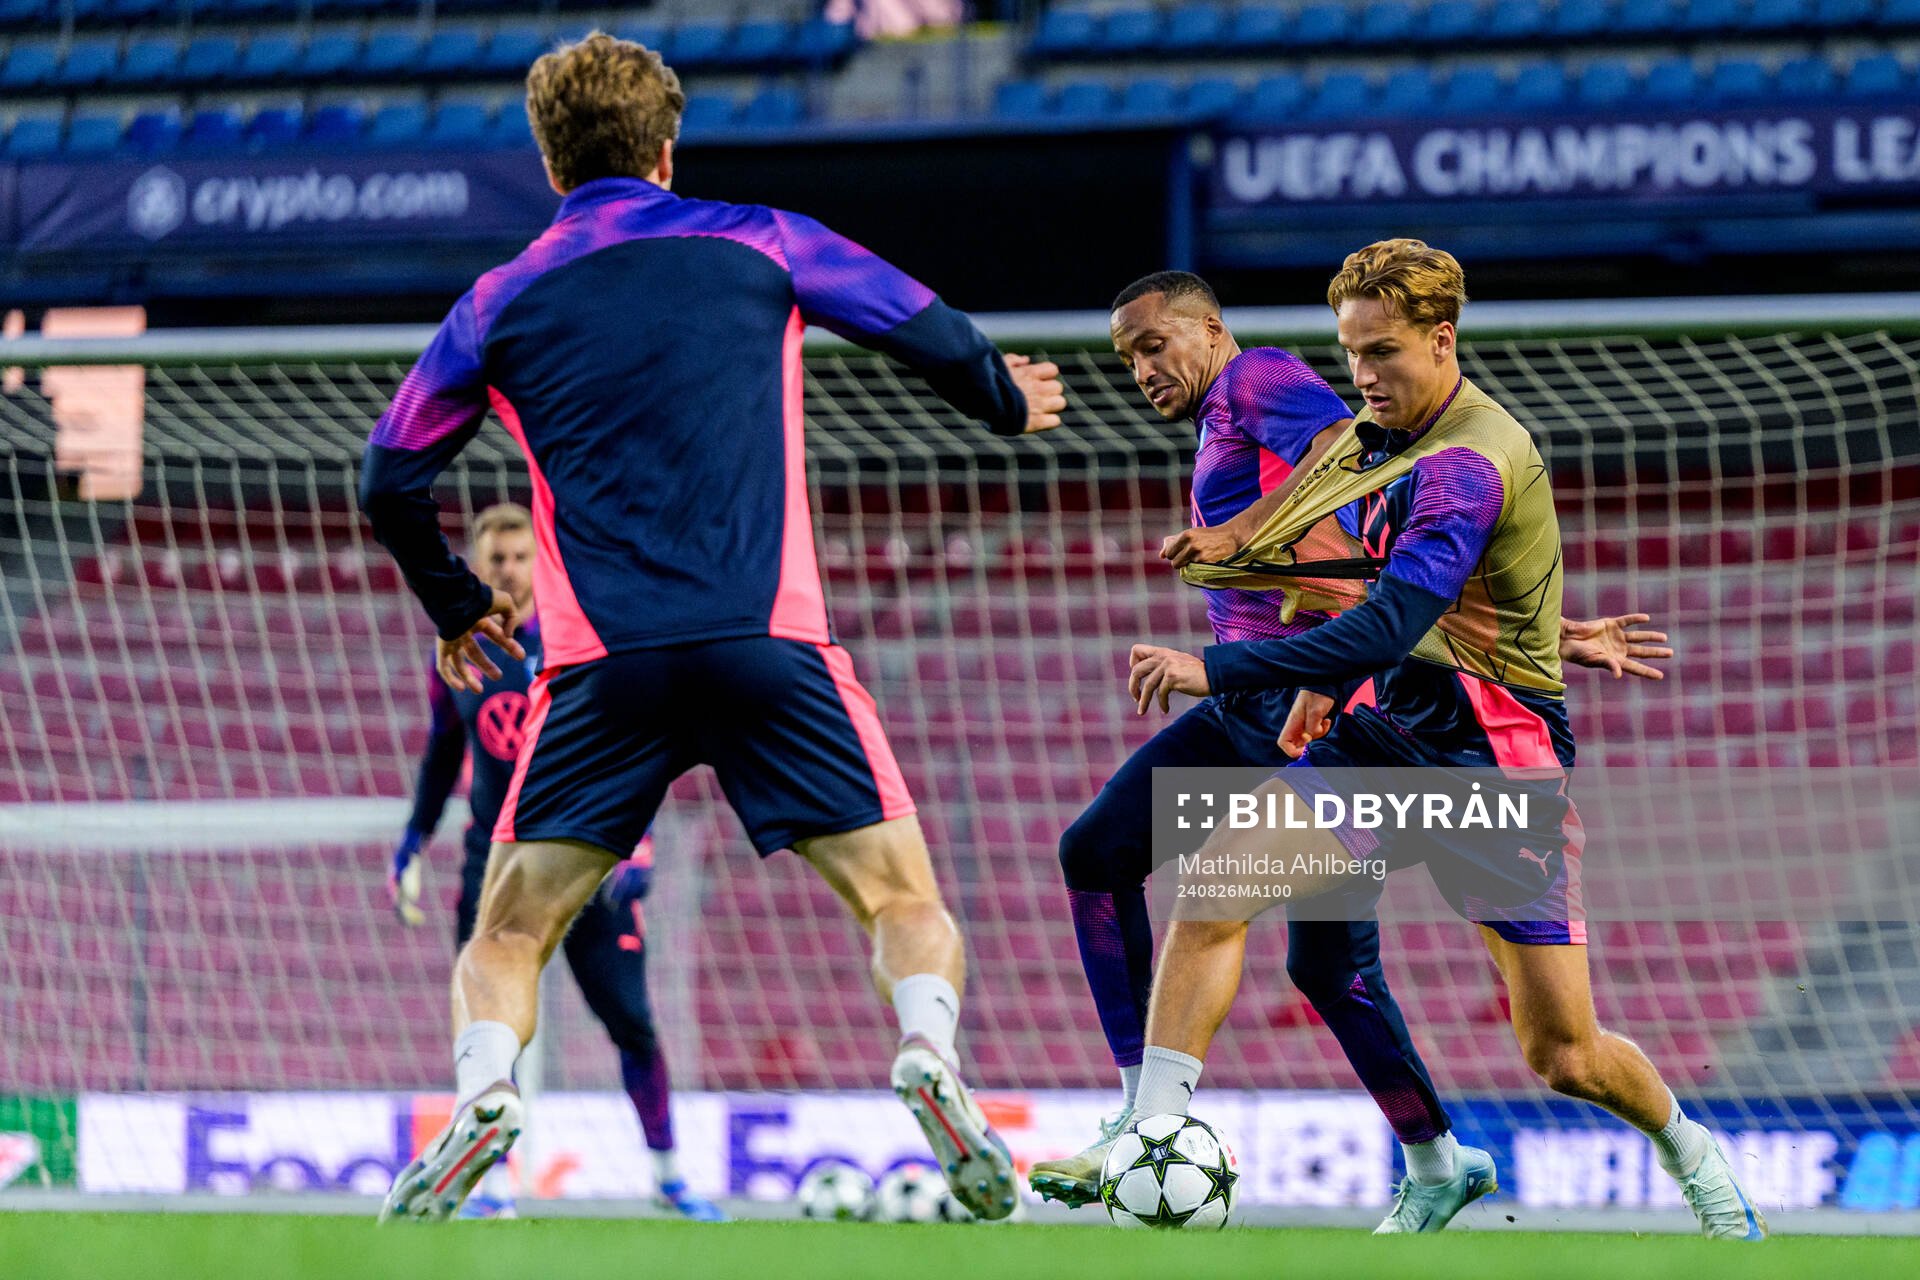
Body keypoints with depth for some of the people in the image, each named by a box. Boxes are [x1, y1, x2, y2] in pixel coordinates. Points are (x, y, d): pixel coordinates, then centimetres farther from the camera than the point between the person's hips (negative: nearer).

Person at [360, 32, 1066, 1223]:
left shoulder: (501, 304, 13)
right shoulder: (757, 242, 10)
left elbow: (392, 481, 16)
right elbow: (930, 331, 15)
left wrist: (458, 608, 33)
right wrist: (1009, 400, 37)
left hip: (600, 663, 1)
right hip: (770, 638, -1)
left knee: (510, 929, 10)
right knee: (903, 896, 6)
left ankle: (482, 1092, -18)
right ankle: (931, 1055, -22)